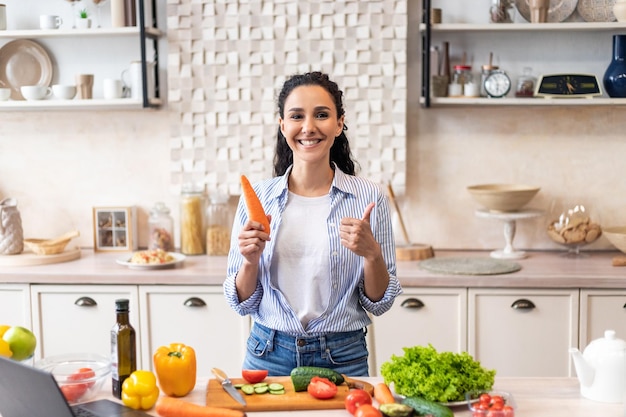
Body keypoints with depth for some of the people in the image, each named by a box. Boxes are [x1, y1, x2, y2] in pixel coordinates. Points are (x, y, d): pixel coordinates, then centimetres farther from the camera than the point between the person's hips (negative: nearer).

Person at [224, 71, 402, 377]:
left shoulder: (369, 198, -6)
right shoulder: (256, 198, -3)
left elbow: (379, 303, -3)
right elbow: (242, 303, 2)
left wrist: (372, 253, -20)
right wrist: (250, 261, -18)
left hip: (342, 359, -1)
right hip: (268, 354, 1)